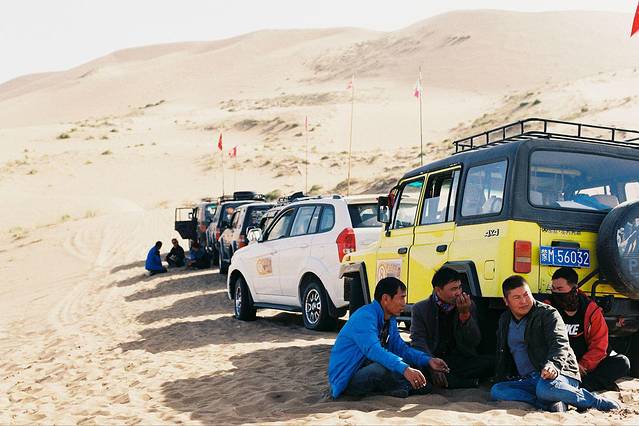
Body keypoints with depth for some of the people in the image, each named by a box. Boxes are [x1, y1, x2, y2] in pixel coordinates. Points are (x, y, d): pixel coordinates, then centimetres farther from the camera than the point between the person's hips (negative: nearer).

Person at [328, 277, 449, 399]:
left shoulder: (391, 320, 6)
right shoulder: (365, 317, -24)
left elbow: (400, 347, 8)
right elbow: (374, 350, -36)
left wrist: (428, 360, -6)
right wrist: (405, 369, -44)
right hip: (346, 379, -9)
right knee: (385, 368, -34)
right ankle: (403, 387, -10)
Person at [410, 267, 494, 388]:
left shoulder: (469, 307, 6)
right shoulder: (421, 309, 0)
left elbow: (475, 342, -1)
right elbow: (418, 341, -11)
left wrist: (465, 314, -15)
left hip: (460, 361, 1)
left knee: (490, 362, -23)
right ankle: (466, 381, -25)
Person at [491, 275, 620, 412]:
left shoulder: (547, 313, 0)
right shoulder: (504, 321, 17)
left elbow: (560, 343, -15)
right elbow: (502, 356, 29)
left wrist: (553, 364, -36)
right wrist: (501, 378, 14)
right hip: (528, 381, 5)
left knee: (545, 387, -41)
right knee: (496, 391, -22)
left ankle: (601, 403, -19)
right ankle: (551, 404, -28)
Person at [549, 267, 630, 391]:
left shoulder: (591, 310, 2)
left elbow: (599, 345, -1)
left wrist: (583, 365, -16)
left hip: (587, 365, 2)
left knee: (622, 362, -18)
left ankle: (581, 384, -27)